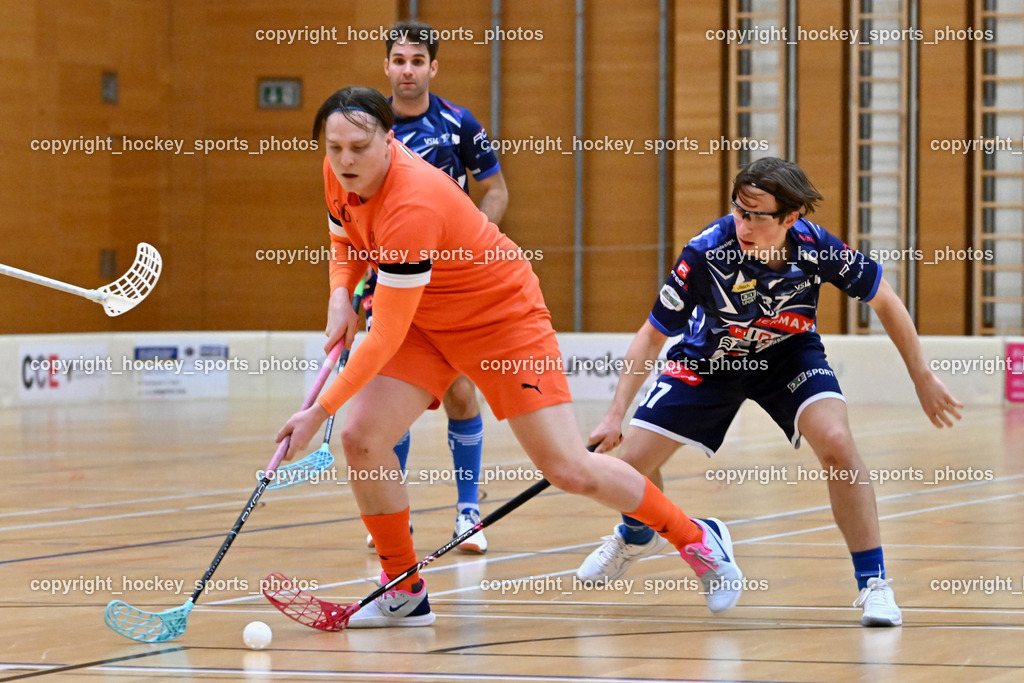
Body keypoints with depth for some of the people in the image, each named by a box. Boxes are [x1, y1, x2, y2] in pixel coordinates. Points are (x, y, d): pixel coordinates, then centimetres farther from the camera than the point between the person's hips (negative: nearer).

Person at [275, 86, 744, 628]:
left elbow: (386, 339, -35)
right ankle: (404, 594, 3)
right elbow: (345, 241, 11)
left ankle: (696, 538, 15)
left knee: (568, 470, -8)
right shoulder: (341, 175, -12)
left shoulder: (411, 207, -37)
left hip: (502, 317, -7)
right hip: (422, 318, 7)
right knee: (361, 437, -13)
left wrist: (320, 411, -33)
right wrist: (341, 294, -11)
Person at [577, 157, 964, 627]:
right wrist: (616, 414, -24)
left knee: (836, 442, -27)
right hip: (708, 358, 0)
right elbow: (653, 335, -19)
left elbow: (884, 301, -11)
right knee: (632, 461, -4)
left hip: (788, 353, 0)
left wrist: (923, 378, -7)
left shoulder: (817, 248, -30)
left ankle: (874, 583, -14)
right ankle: (637, 536, 34)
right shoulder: (706, 254, -33)